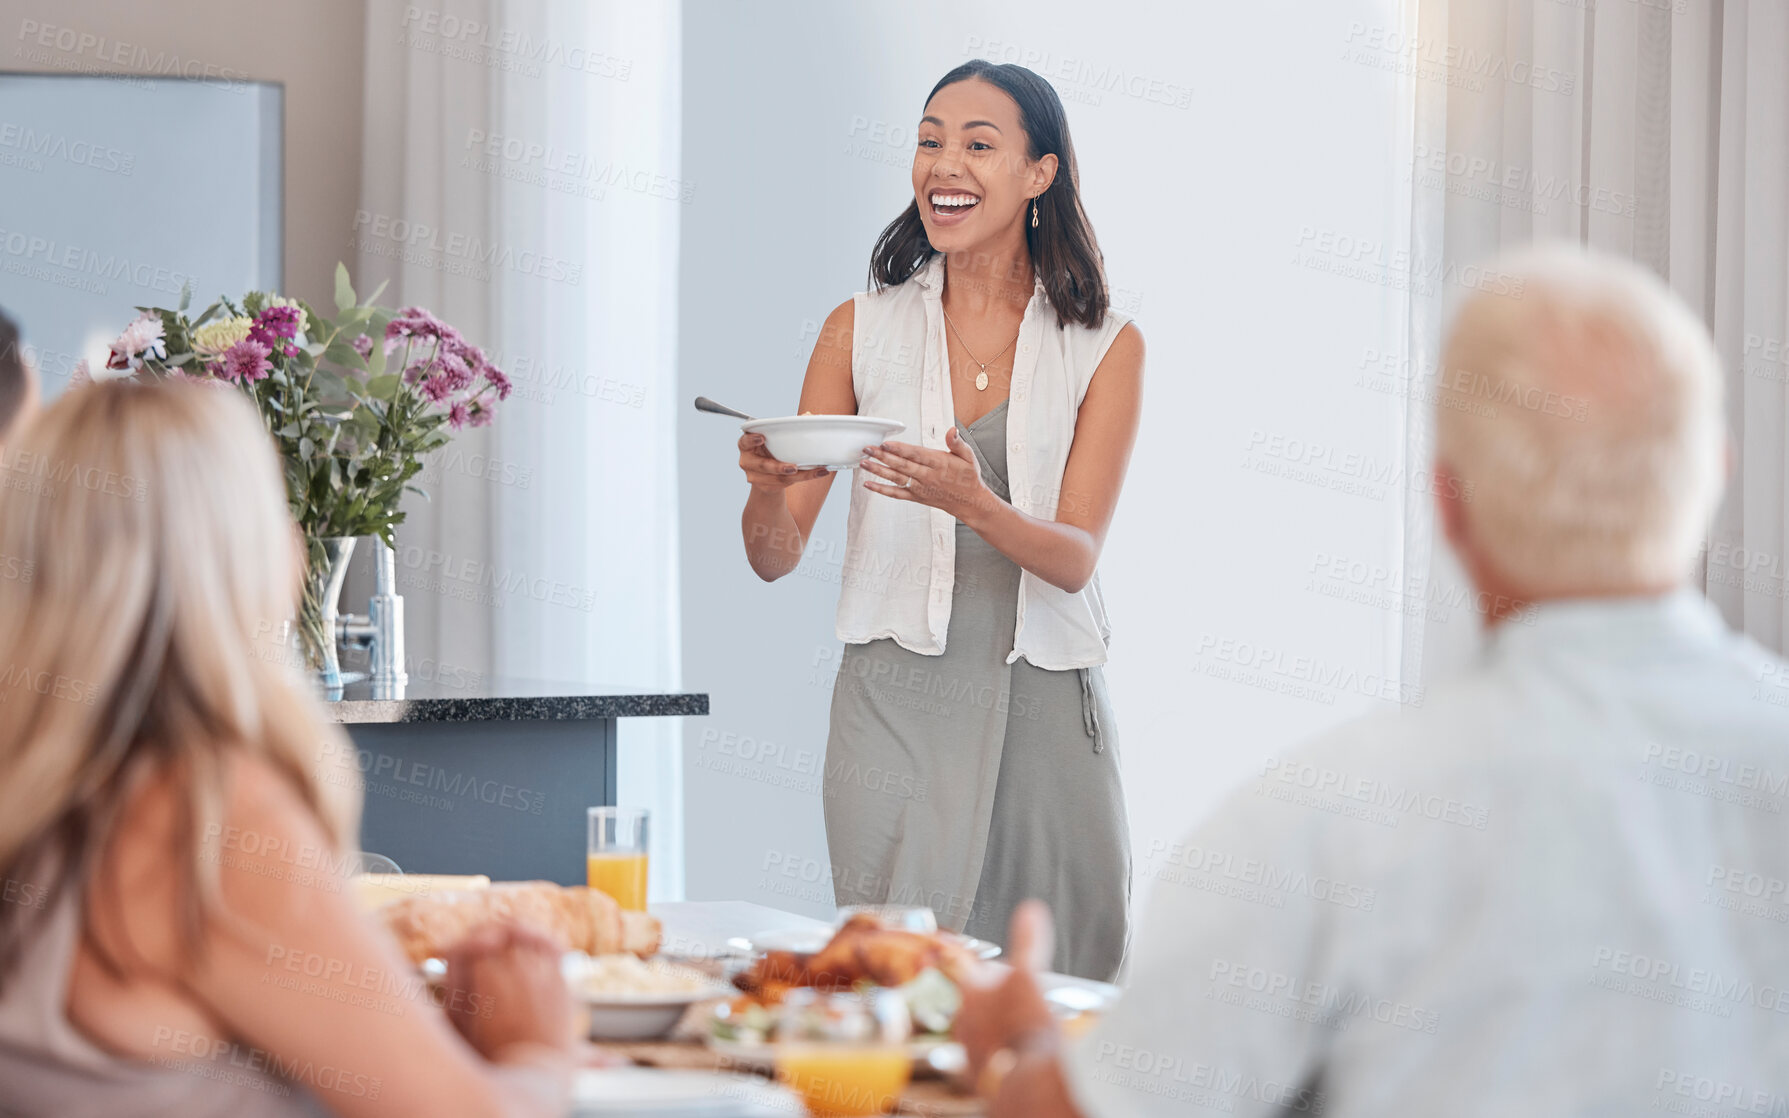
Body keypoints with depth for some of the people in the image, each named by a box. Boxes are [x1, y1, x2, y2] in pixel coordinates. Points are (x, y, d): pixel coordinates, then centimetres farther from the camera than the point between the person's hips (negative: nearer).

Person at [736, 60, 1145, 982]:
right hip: (896, 703, 0)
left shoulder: (1105, 345, 4)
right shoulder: (862, 330, 6)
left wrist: (973, 502, -25)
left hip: (1044, 709, 0)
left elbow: (1075, 556, -5)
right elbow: (774, 558, 5)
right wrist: (767, 484, -18)